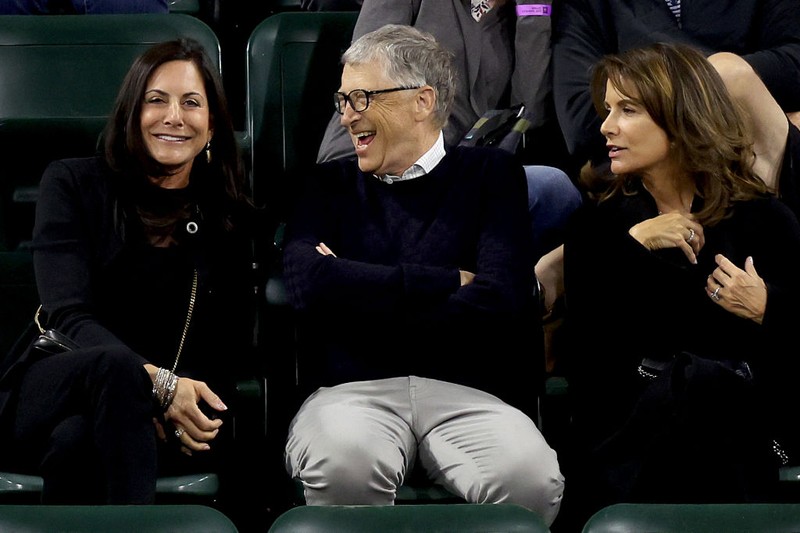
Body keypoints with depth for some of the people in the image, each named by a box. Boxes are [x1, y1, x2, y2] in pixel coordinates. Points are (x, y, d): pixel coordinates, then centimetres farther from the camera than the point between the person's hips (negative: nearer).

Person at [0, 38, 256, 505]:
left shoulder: (232, 220, 13)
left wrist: (179, 405, -18)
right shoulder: (74, 184, 7)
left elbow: (234, 349, 6)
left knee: (78, 441, -36)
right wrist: (157, 383, -25)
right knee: (114, 362, -38)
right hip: (49, 393, -1)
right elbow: (68, 316, -6)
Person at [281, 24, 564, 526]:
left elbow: (497, 300, -3)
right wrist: (448, 280, -4)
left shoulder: (490, 174, 14)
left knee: (530, 480, -33)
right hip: (353, 390, 0)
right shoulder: (331, 185, 18)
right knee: (343, 464, -37)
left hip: (470, 393, 0)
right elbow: (307, 282, -3)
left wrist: (359, 293, 0)